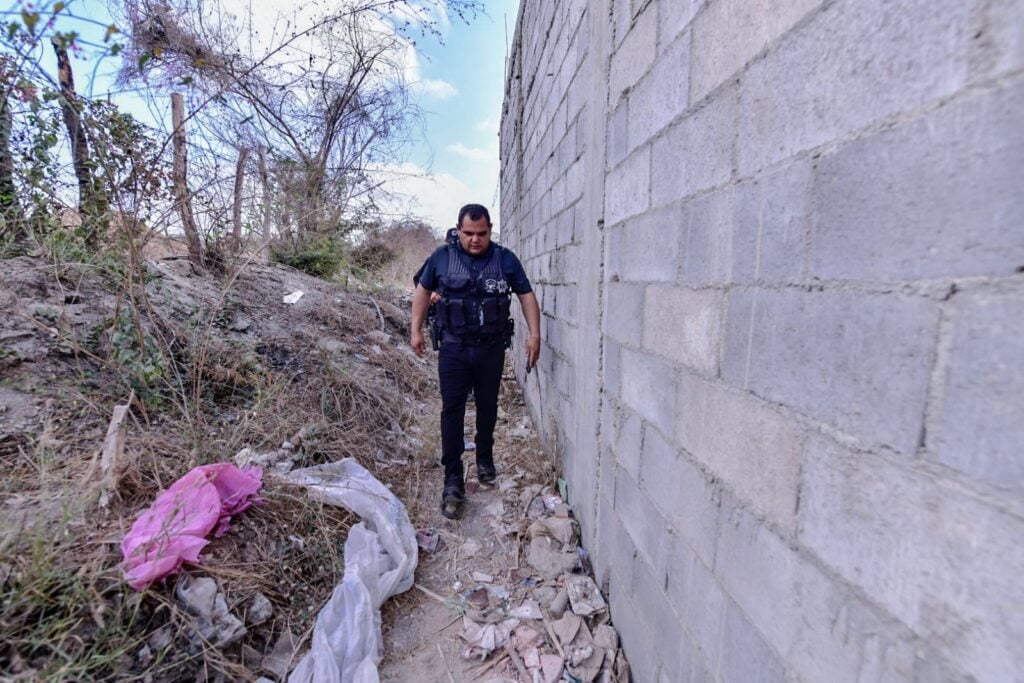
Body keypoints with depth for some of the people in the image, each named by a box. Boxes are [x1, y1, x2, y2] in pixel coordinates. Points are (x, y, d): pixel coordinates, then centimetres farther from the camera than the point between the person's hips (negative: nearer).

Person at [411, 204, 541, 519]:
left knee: (487, 407, 13)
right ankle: (453, 480, 4)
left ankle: (485, 460, 36)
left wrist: (534, 334, -6)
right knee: (452, 410, -3)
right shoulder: (442, 257, 0)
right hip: (453, 349, 0)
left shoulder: (505, 259, -1)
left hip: (491, 350, 1)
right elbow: (423, 290, 11)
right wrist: (416, 329, 8)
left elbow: (527, 295, 3)